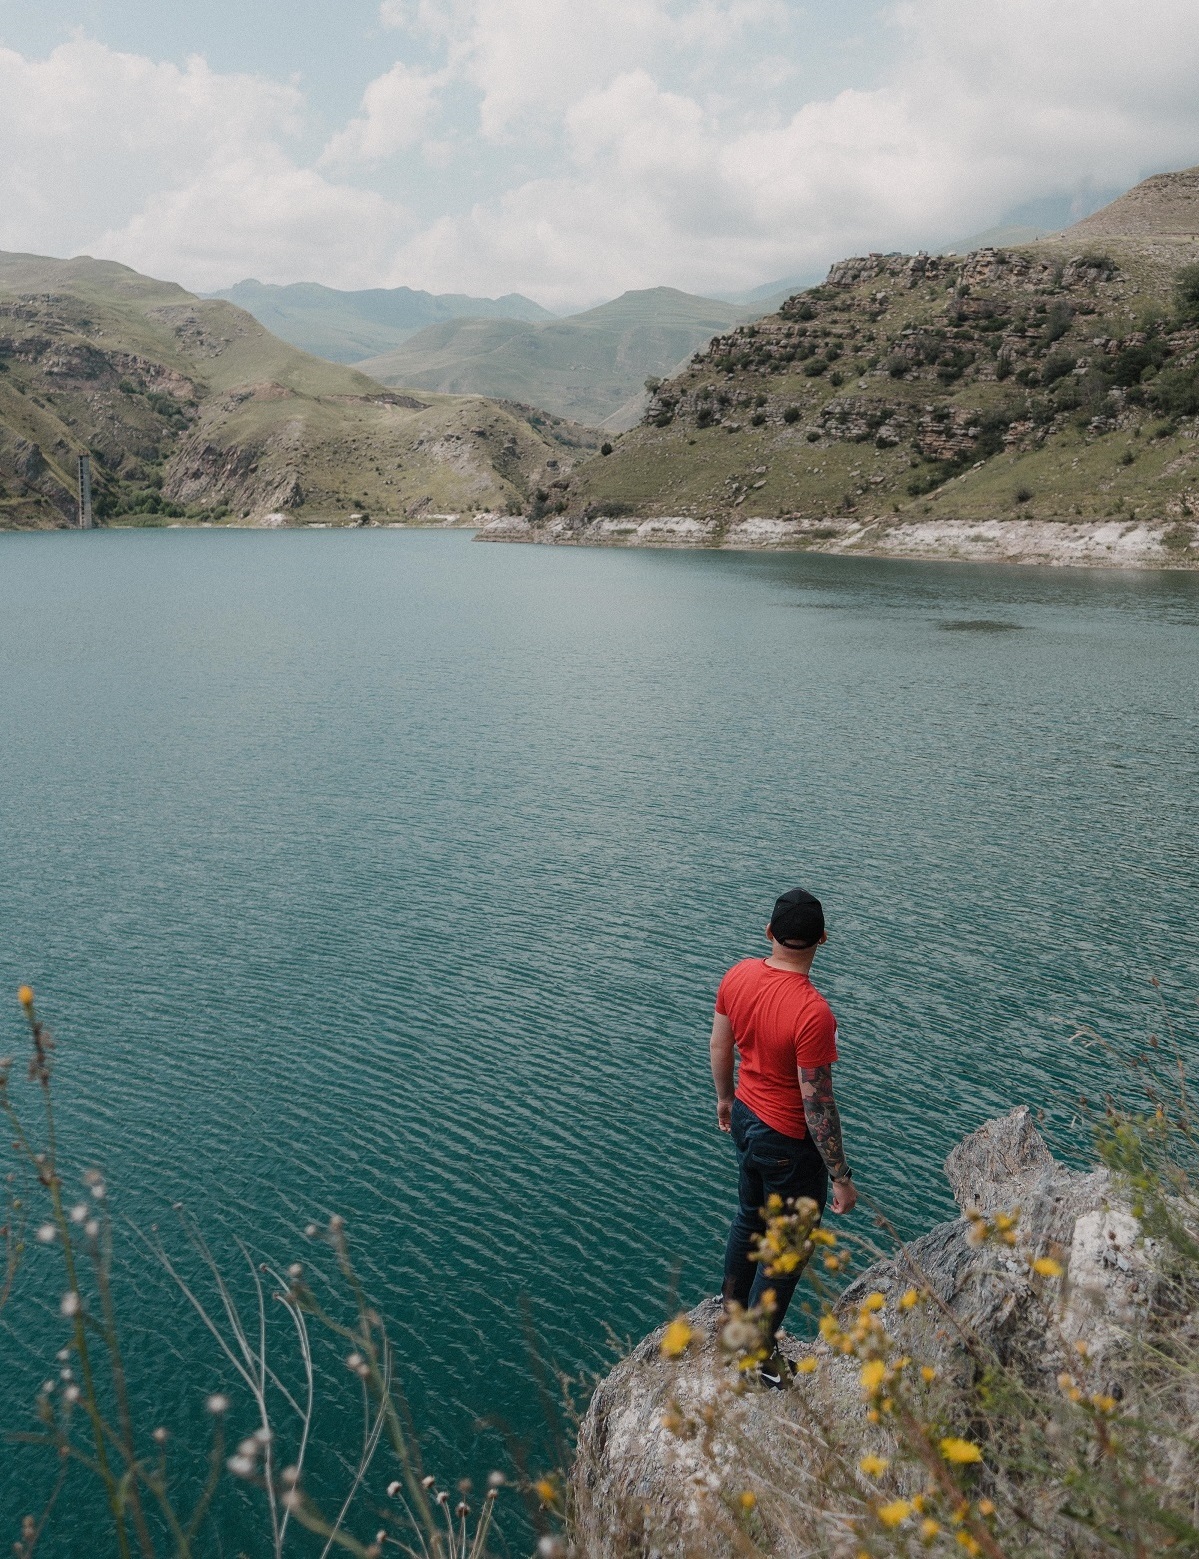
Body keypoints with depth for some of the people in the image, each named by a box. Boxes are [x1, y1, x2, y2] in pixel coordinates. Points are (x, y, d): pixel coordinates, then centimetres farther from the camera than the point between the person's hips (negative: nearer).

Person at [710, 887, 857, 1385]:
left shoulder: (738, 975, -11)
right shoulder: (813, 1013, -32)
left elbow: (719, 1046, 4)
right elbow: (817, 1107, -26)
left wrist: (725, 1097, 22)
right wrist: (841, 1177, -15)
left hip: (746, 1118, 7)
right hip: (789, 1144, -7)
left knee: (750, 1218, 30)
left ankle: (731, 1308, 50)